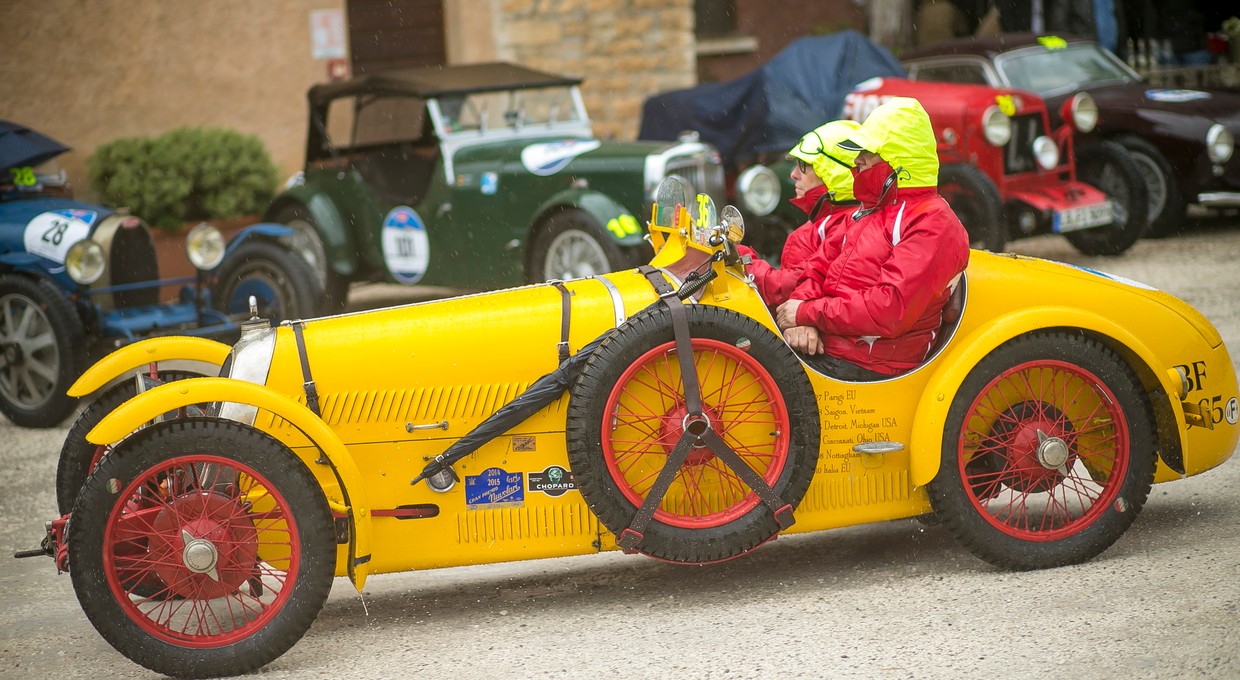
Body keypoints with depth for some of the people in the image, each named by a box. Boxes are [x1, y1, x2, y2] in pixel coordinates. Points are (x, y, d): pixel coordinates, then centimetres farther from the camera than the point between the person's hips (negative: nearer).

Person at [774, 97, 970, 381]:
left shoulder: (932, 224, -11)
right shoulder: (871, 210, 22)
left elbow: (891, 310, -22)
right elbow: (820, 267, 16)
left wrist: (807, 312, -14)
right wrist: (799, 320, -6)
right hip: (824, 344, 9)